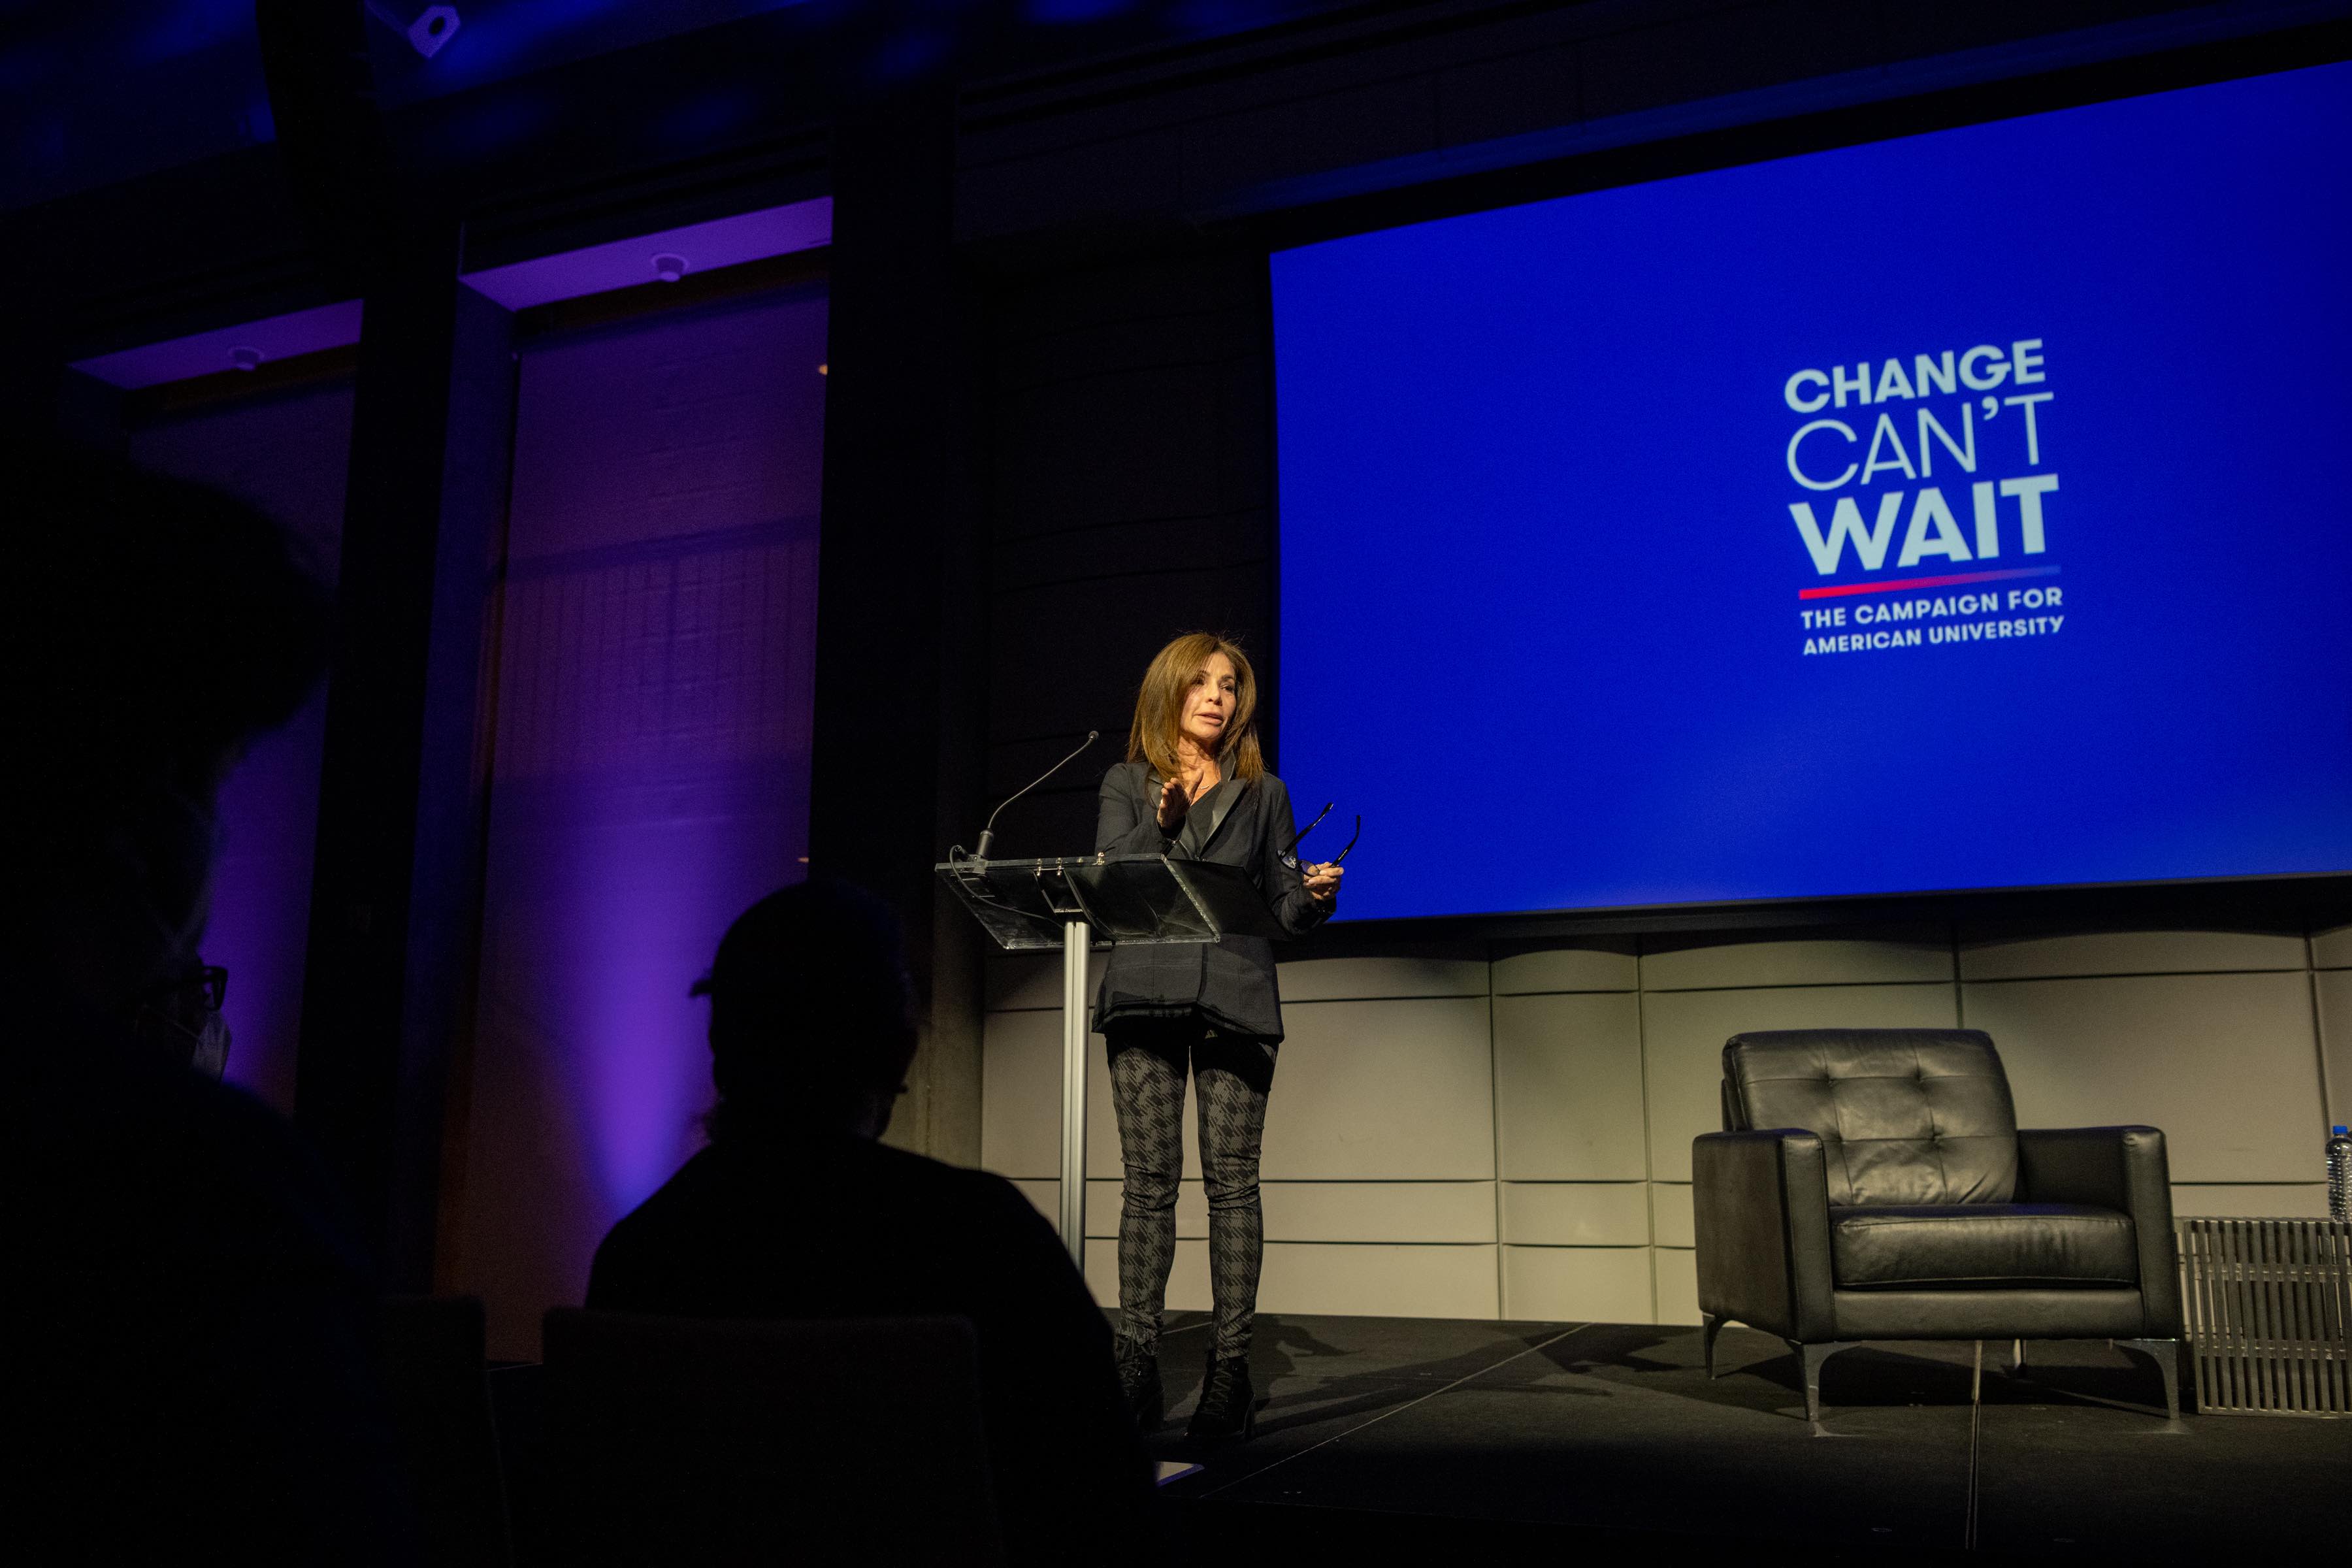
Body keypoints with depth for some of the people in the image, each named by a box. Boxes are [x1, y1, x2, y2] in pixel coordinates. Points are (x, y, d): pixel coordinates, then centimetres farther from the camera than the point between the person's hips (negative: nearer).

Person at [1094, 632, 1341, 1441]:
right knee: (1148, 1180, -1)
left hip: (1235, 997, 0)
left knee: (1231, 1181, -3)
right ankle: (1138, 1359, 6)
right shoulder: (1126, 784, 14)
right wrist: (1162, 823, -15)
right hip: (1145, 994, 0)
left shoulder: (1262, 792, 17)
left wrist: (1316, 895, -9)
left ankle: (1230, 1365, 1)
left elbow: (1284, 905, 13)